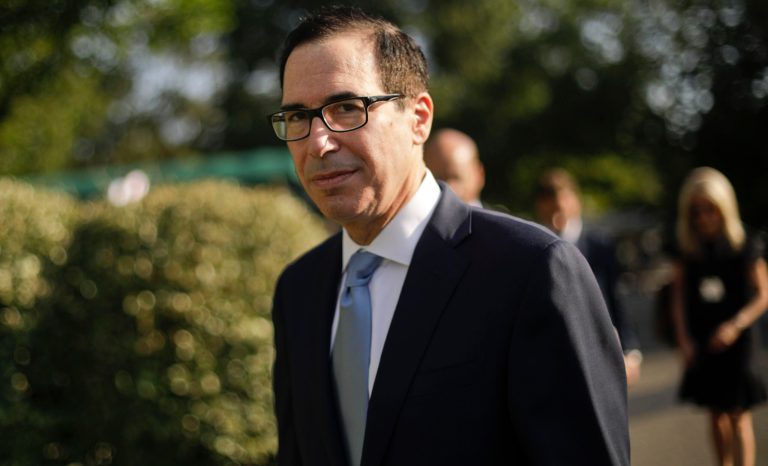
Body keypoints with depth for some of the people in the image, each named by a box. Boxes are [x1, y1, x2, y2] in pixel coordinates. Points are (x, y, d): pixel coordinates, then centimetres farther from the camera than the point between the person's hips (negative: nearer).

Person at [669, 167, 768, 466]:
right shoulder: (687, 250, 2)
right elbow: (679, 297, 5)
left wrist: (736, 325, -17)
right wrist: (684, 339, -4)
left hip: (734, 340, -3)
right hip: (700, 343, 3)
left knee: (738, 416, -3)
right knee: (716, 413, 12)